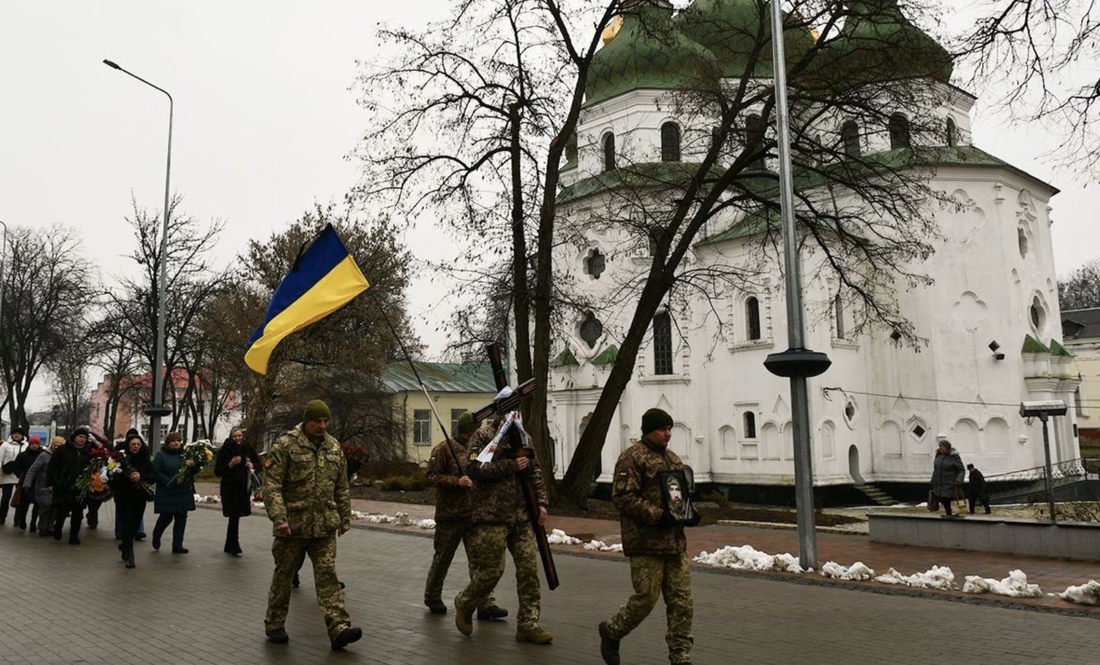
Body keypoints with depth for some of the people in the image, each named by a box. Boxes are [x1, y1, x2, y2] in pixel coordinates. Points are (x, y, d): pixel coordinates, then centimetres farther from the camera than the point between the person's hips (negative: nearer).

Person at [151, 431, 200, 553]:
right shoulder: (161, 455, -5)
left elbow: (194, 471, 10)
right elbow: (155, 472, -11)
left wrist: (193, 465, -12)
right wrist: (168, 481, -20)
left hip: (184, 493, 4)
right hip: (167, 494, -4)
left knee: (181, 518, 4)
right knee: (166, 517, 2)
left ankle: (177, 545, 11)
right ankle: (156, 537, 32)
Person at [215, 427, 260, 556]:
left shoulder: (247, 449, 4)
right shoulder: (225, 450, -6)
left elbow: (258, 462, 17)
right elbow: (217, 472, -5)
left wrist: (252, 465, -5)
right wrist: (231, 464, -18)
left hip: (244, 487, 3)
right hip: (229, 488, -3)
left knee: (235, 517, 10)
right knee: (234, 516, -7)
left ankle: (230, 546, 23)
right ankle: (233, 546, 2)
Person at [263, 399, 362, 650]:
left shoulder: (334, 447, 8)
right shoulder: (285, 445, -10)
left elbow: (342, 487, 15)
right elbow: (272, 485, -14)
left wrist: (345, 518, 15)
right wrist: (279, 518, -22)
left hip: (325, 526, 4)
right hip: (292, 525, -3)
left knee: (327, 574, -2)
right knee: (284, 574, 10)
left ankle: (339, 627, -6)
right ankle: (274, 625, 27)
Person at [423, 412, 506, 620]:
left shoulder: (478, 448, 10)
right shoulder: (444, 449, -8)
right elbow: (431, 475, -12)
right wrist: (457, 481, -22)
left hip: (474, 515, 5)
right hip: (449, 515, -4)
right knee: (442, 559, 11)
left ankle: (486, 604, 1)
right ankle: (432, 597, 30)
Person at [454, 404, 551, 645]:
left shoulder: (523, 436, 13)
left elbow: (535, 472, 17)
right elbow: (474, 469, -19)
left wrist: (541, 502, 6)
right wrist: (511, 465, -20)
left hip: (521, 517, 6)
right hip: (492, 516, -6)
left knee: (529, 569, 3)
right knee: (491, 570, -2)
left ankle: (528, 624, 12)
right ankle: (465, 604, 26)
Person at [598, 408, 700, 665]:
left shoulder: (673, 459, 18)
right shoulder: (632, 458, -9)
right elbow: (622, 497, -17)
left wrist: (688, 513, 8)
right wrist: (657, 516, -21)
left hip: (675, 542, 8)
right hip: (646, 543, -8)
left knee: (682, 600, 7)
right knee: (646, 597, -2)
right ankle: (611, 632, 23)